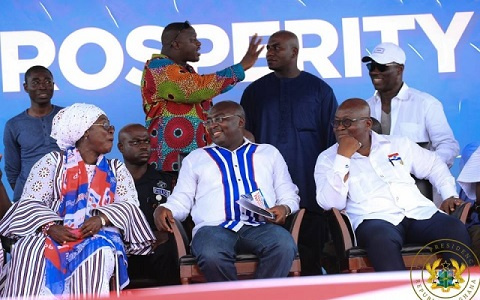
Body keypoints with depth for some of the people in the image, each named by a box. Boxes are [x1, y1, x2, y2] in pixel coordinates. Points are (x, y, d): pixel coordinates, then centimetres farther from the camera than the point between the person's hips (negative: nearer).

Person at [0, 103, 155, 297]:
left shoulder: (116, 169, 16)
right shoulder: (53, 161, 7)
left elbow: (129, 205, 4)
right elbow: (30, 203, 0)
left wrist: (101, 218, -17)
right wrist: (50, 227, -20)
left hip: (98, 235, 1)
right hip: (54, 233, -1)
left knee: (99, 251, -35)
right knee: (31, 248, -33)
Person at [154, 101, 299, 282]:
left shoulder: (269, 153, 24)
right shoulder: (195, 158, 24)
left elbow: (288, 194, 21)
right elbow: (181, 201, 19)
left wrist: (284, 208, -3)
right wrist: (164, 209, -4)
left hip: (261, 227, 1)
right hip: (214, 227, 0)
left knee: (285, 246, -35)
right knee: (211, 256, -38)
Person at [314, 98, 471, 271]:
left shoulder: (398, 144, 20)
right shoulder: (328, 159, 10)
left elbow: (435, 166, 30)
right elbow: (331, 203, -5)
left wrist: (450, 195, 12)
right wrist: (343, 157, -7)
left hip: (420, 213, 4)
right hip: (374, 220, -3)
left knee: (456, 230, -28)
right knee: (382, 239, -41)